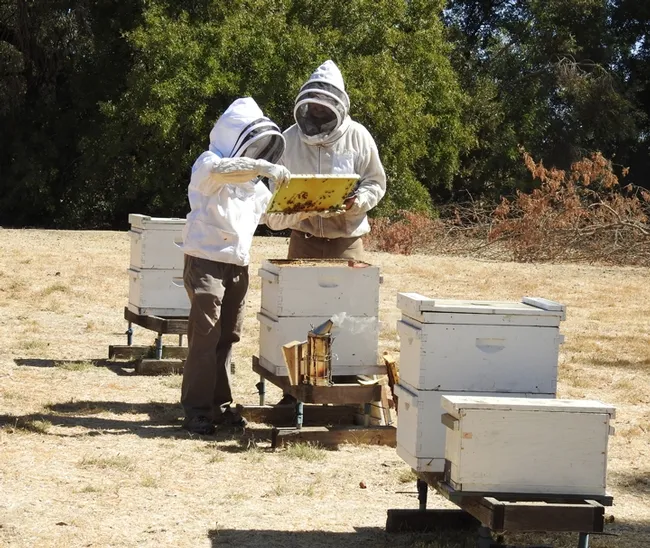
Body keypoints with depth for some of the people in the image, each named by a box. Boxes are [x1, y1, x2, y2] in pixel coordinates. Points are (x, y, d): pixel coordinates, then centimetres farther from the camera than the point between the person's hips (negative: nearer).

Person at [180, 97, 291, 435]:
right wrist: (262, 167, -42)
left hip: (238, 265, 8)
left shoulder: (252, 182, 19)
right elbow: (221, 169, -32)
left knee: (227, 337, 10)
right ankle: (196, 410, -8)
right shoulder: (208, 164, -7)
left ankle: (219, 404, 18)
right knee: (205, 336, -11)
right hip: (206, 261, -8)